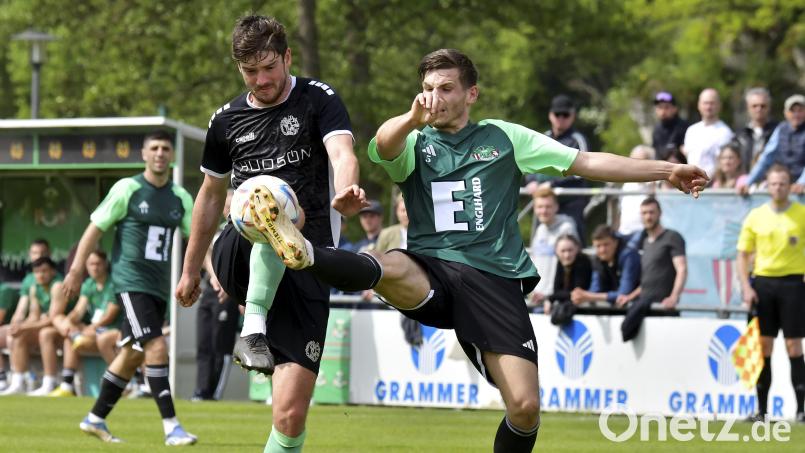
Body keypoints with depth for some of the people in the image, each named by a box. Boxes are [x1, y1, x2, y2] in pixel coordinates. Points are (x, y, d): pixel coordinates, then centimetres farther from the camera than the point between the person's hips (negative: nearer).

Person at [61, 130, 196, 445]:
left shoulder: (180, 198, 9)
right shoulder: (127, 189, -6)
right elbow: (95, 228, -3)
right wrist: (76, 271, -6)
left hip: (160, 287, 7)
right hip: (131, 282, -7)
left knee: (132, 355, 13)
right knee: (156, 348, -18)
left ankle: (95, 419, 26)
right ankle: (171, 427, -19)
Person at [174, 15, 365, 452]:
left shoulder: (317, 100, 0)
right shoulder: (227, 120, 11)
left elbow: (343, 154, -20)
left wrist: (345, 192, -43)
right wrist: (190, 269, 29)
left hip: (305, 269, -1)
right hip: (240, 261, 1)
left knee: (290, 417, -10)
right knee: (278, 206, -36)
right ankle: (253, 326, -38)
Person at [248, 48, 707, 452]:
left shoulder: (505, 138, 14)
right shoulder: (414, 144, 11)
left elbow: (587, 163, 14)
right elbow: (385, 144, -15)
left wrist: (665, 170, 8)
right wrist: (412, 119, -38)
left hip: (494, 281, 1)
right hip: (431, 274, -1)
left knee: (525, 406, -12)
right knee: (390, 268, -38)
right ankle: (301, 252, -61)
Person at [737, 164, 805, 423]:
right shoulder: (755, 217, 6)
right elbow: (743, 254, 10)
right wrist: (746, 287, -2)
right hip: (762, 282, 2)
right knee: (763, 347, 2)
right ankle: (761, 409, 7)